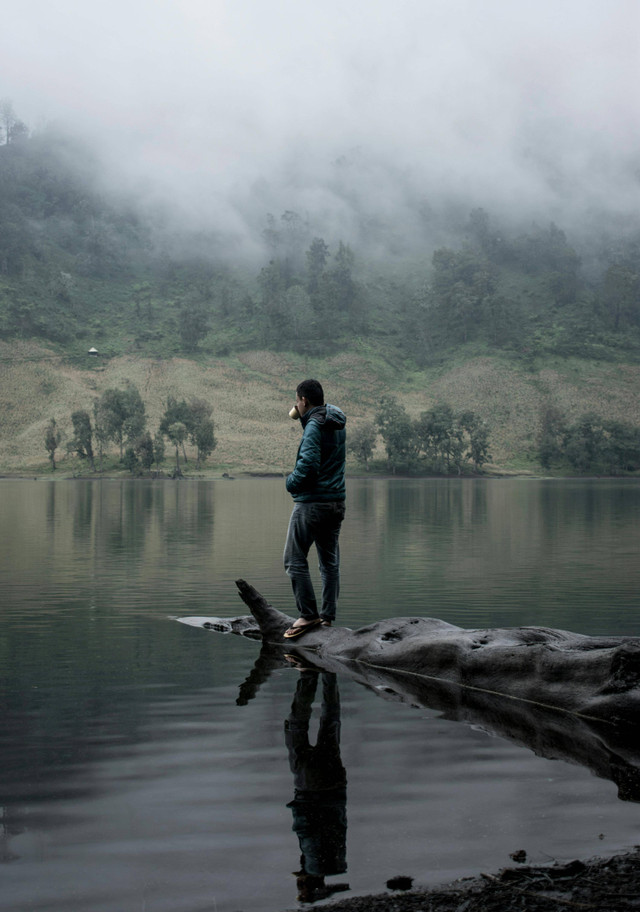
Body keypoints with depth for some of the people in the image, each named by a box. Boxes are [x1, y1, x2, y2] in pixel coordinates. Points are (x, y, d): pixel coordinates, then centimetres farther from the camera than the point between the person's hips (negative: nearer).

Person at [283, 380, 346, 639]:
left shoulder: (314, 425, -15)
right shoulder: (337, 425, 11)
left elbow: (308, 464, -25)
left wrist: (291, 482, -5)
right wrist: (301, 416, 14)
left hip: (312, 502, -9)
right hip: (336, 501, 9)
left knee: (295, 560, 0)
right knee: (330, 562, 11)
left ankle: (308, 615, -1)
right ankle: (328, 617, 15)